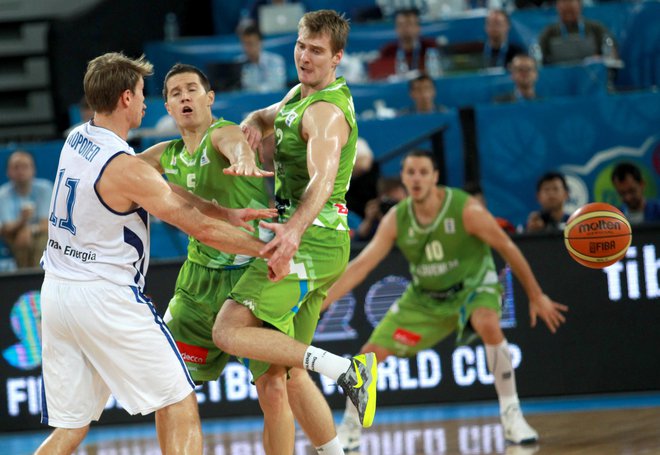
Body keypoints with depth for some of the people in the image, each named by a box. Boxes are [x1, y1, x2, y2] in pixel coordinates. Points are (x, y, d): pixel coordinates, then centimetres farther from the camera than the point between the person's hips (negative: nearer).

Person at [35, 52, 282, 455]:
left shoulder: (78, 140, 7)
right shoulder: (126, 168, -18)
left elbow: (166, 194, 12)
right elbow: (203, 229, -13)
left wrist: (231, 214, 11)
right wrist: (267, 250, -1)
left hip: (56, 293, 8)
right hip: (108, 299, -8)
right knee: (179, 405, 4)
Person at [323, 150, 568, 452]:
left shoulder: (466, 210, -25)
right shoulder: (396, 220, -14)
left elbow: (508, 249, -15)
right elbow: (361, 265, -15)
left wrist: (536, 297, -8)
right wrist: (317, 305, -23)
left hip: (474, 286, -4)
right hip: (424, 297, 4)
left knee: (489, 326, -37)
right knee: (371, 353, -4)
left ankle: (511, 416, -25)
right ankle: (348, 432, 16)